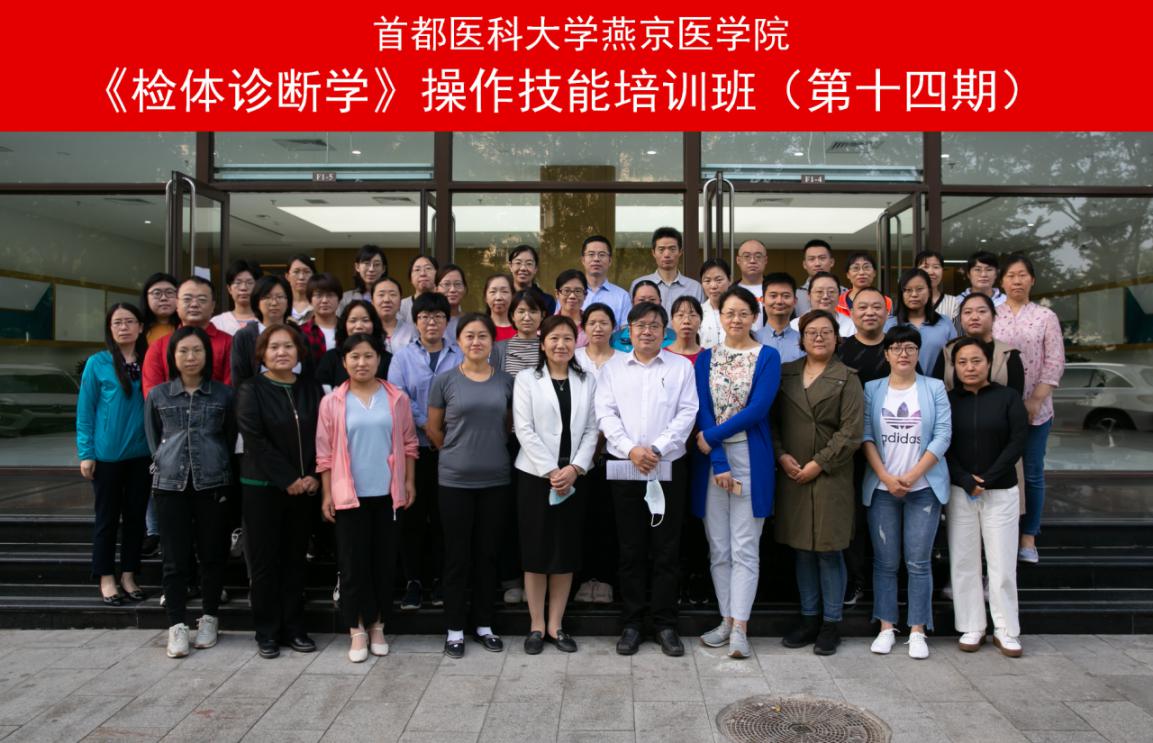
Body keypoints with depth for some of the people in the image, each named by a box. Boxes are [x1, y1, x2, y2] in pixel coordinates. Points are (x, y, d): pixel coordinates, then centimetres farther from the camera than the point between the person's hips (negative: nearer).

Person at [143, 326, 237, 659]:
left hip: (213, 483, 0)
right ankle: (176, 625, 9)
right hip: (170, 483, 1)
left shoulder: (224, 394, 3)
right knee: (175, 558, 2)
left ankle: (209, 618, 21)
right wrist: (165, 463, 10)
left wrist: (217, 466, 8)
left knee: (212, 554, 8)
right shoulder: (157, 395, 7)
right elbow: (152, 437, 16)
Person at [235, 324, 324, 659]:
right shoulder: (251, 390, -3)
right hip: (262, 488, -3)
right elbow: (255, 440, -12)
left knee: (295, 559, 9)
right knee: (264, 560, 3)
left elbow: (322, 436, 5)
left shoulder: (312, 389, 7)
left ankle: (294, 628, 19)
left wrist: (314, 476, -7)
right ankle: (266, 632, 14)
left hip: (304, 489, 3)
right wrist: (288, 479, -15)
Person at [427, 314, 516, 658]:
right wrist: (460, 453, 8)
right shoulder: (445, 381, -3)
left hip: (496, 480, 2)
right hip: (456, 481, -2)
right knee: (457, 556, 5)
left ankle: (484, 624, 24)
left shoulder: (506, 382, 2)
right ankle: (455, 628, 18)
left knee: (487, 554, 11)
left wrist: (490, 451, 8)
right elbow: (434, 430, 5)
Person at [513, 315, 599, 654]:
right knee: (536, 551, 2)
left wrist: (574, 468, -10)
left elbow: (591, 430, 4)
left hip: (573, 477, 2)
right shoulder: (526, 379, 2)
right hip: (535, 475, -2)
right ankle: (536, 625, 13)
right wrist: (551, 471, -13)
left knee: (566, 551, 6)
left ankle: (555, 625, 17)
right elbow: (524, 430, -6)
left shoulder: (587, 381, 9)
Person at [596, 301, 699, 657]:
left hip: (668, 468, 0)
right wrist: (631, 449, -13)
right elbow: (605, 414, 0)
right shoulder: (612, 368, 8)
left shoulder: (681, 367, 5)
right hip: (624, 467, 1)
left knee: (666, 550, 4)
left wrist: (656, 448, -13)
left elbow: (687, 414, -2)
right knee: (630, 549, 6)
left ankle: (665, 624, 14)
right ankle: (632, 624, 16)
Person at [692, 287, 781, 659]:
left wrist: (712, 437, -12)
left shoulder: (768, 357, 1)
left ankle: (739, 627, 3)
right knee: (718, 548, 8)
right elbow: (703, 411, 0)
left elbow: (758, 408, -11)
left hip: (751, 458, -3)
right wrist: (719, 462, -10)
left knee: (744, 548, -2)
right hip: (712, 458, 3)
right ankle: (727, 620, 19)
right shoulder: (706, 358, 9)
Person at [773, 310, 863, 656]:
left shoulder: (846, 378, 0)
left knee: (828, 549, 1)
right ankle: (809, 618, 22)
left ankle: (831, 623, 15)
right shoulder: (785, 374, 10)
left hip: (830, 475, -3)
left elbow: (850, 432, -7)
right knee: (802, 549, 10)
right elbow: (772, 419, 8)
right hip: (792, 474, 3)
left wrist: (818, 463, -12)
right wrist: (781, 455, -6)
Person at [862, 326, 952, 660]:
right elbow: (866, 435, -1)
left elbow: (943, 435, -3)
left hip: (924, 487, -1)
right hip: (882, 487, 1)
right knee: (885, 561, 4)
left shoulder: (935, 388, 5)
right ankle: (886, 628, 14)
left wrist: (911, 476, -11)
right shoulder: (872, 389, 7)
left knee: (918, 562, 1)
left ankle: (918, 631, 10)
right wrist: (886, 477, -11)